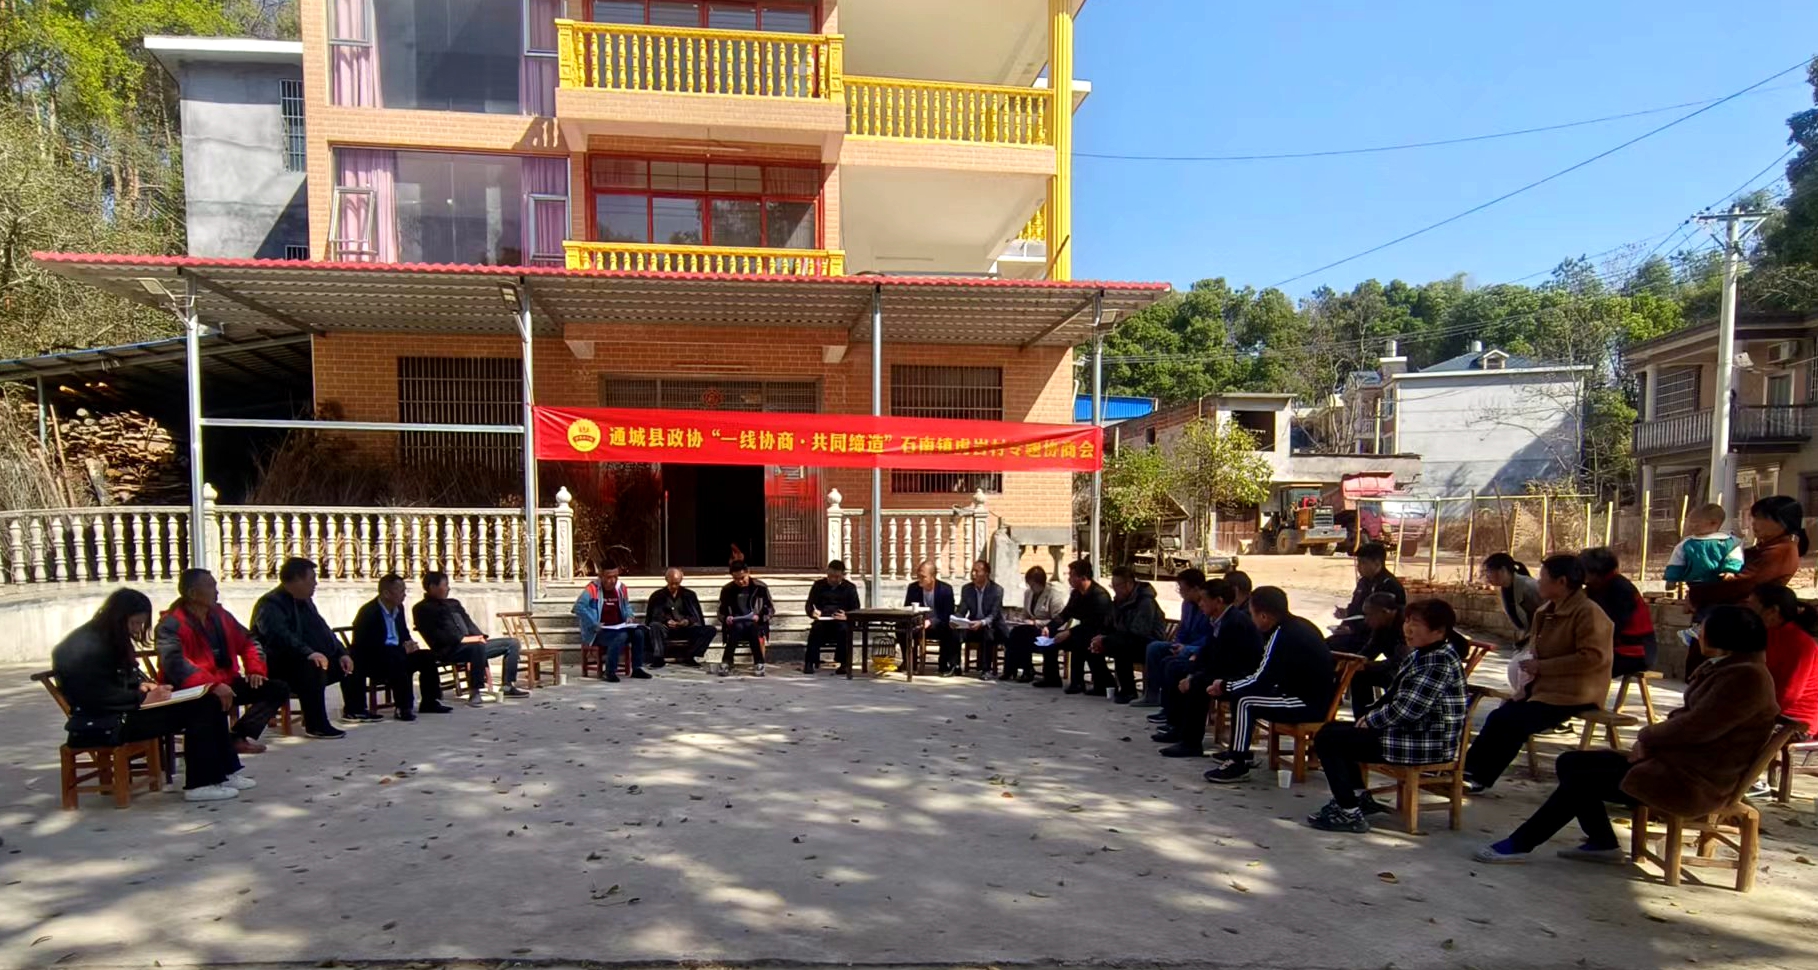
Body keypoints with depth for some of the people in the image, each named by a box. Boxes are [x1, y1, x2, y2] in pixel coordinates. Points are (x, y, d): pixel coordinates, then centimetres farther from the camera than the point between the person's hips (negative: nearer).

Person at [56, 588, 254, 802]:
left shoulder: (110, 639, 14)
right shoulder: (86, 647, -17)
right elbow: (98, 697, -24)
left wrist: (142, 685, 1)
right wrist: (143, 698, -23)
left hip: (122, 711, 10)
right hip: (103, 725, -10)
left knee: (209, 701, -4)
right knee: (195, 710, -23)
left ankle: (224, 773, -3)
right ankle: (200, 784, -17)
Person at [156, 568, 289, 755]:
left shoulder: (220, 615, 11)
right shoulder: (171, 624, -11)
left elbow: (247, 642, 21)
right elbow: (174, 663, -26)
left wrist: (256, 669, 3)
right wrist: (213, 685, -37)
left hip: (227, 683, 8)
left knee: (279, 689, -4)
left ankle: (239, 737, -16)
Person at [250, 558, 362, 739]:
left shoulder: (305, 600, 15)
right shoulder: (270, 604, -16)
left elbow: (324, 629, 17)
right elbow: (279, 636, -33)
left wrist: (341, 653, 3)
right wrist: (309, 653, -45)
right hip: (280, 667, -10)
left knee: (349, 661, 11)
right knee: (312, 667, -37)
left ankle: (354, 710, 24)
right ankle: (316, 725, -35)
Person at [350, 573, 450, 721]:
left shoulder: (398, 608, 7)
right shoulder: (368, 612, -20)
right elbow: (370, 646, -25)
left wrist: (409, 644, -6)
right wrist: (403, 649, -27)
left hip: (397, 654, 8)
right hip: (371, 661, -8)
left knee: (427, 656, -8)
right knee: (397, 659, -36)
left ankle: (430, 702, -3)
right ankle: (404, 707, -31)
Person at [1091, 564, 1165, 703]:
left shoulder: (1145, 601, -19)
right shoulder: (1118, 600, 8)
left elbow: (1138, 632, -27)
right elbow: (1112, 626, 11)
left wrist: (1106, 641, -28)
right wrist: (1102, 637, -12)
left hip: (1147, 642, -9)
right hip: (1128, 639, 9)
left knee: (1120, 646, -37)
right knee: (1091, 645, -5)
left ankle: (1128, 691, -22)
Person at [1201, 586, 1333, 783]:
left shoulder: (1283, 635, -20)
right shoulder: (1297, 625, 8)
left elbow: (1260, 680, -19)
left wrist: (1224, 687, -6)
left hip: (1309, 703, -10)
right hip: (1311, 693, 10)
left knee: (1244, 699, -17)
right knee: (1241, 689, 14)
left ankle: (1237, 764, -11)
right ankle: (1239, 751, 21)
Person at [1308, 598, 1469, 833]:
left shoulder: (1438, 661, -21)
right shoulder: (1421, 654, 12)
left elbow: (1407, 710, -26)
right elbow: (1394, 697, 18)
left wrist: (1371, 721, -11)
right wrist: (1369, 715, 2)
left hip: (1425, 745, -11)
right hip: (1411, 732, 11)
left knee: (1326, 739, -13)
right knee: (1334, 729, 19)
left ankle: (1349, 813, -8)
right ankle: (1359, 796, 25)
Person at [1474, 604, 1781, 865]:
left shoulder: (1747, 676, -20)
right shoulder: (1722, 667, 12)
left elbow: (1697, 727, -24)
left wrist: (1648, 739, -8)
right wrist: (1651, 740, -1)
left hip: (1694, 781, -10)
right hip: (1671, 759, 10)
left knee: (1581, 781, -16)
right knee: (1570, 762, 2)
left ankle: (1519, 845, -9)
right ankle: (1603, 842, 8)